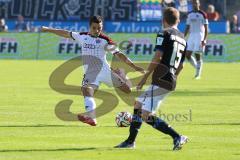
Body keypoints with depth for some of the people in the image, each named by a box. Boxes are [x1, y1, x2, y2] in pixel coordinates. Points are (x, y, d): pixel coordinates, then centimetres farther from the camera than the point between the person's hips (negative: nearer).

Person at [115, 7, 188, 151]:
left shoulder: (164, 34, -7)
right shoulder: (183, 39, 16)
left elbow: (158, 57, -17)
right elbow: (180, 66, 19)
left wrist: (144, 78, -13)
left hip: (160, 80, -9)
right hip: (171, 82, 9)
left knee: (147, 116, -12)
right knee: (138, 104, 23)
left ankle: (177, 137, -19)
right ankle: (130, 141, 27)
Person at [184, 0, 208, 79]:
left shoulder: (202, 14, -5)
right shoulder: (189, 15, 12)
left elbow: (206, 28, -7)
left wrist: (204, 40, -15)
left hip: (199, 36, -6)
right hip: (191, 36, 6)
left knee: (197, 55, -7)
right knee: (187, 54, 0)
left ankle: (198, 74, 1)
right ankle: (198, 68, 18)